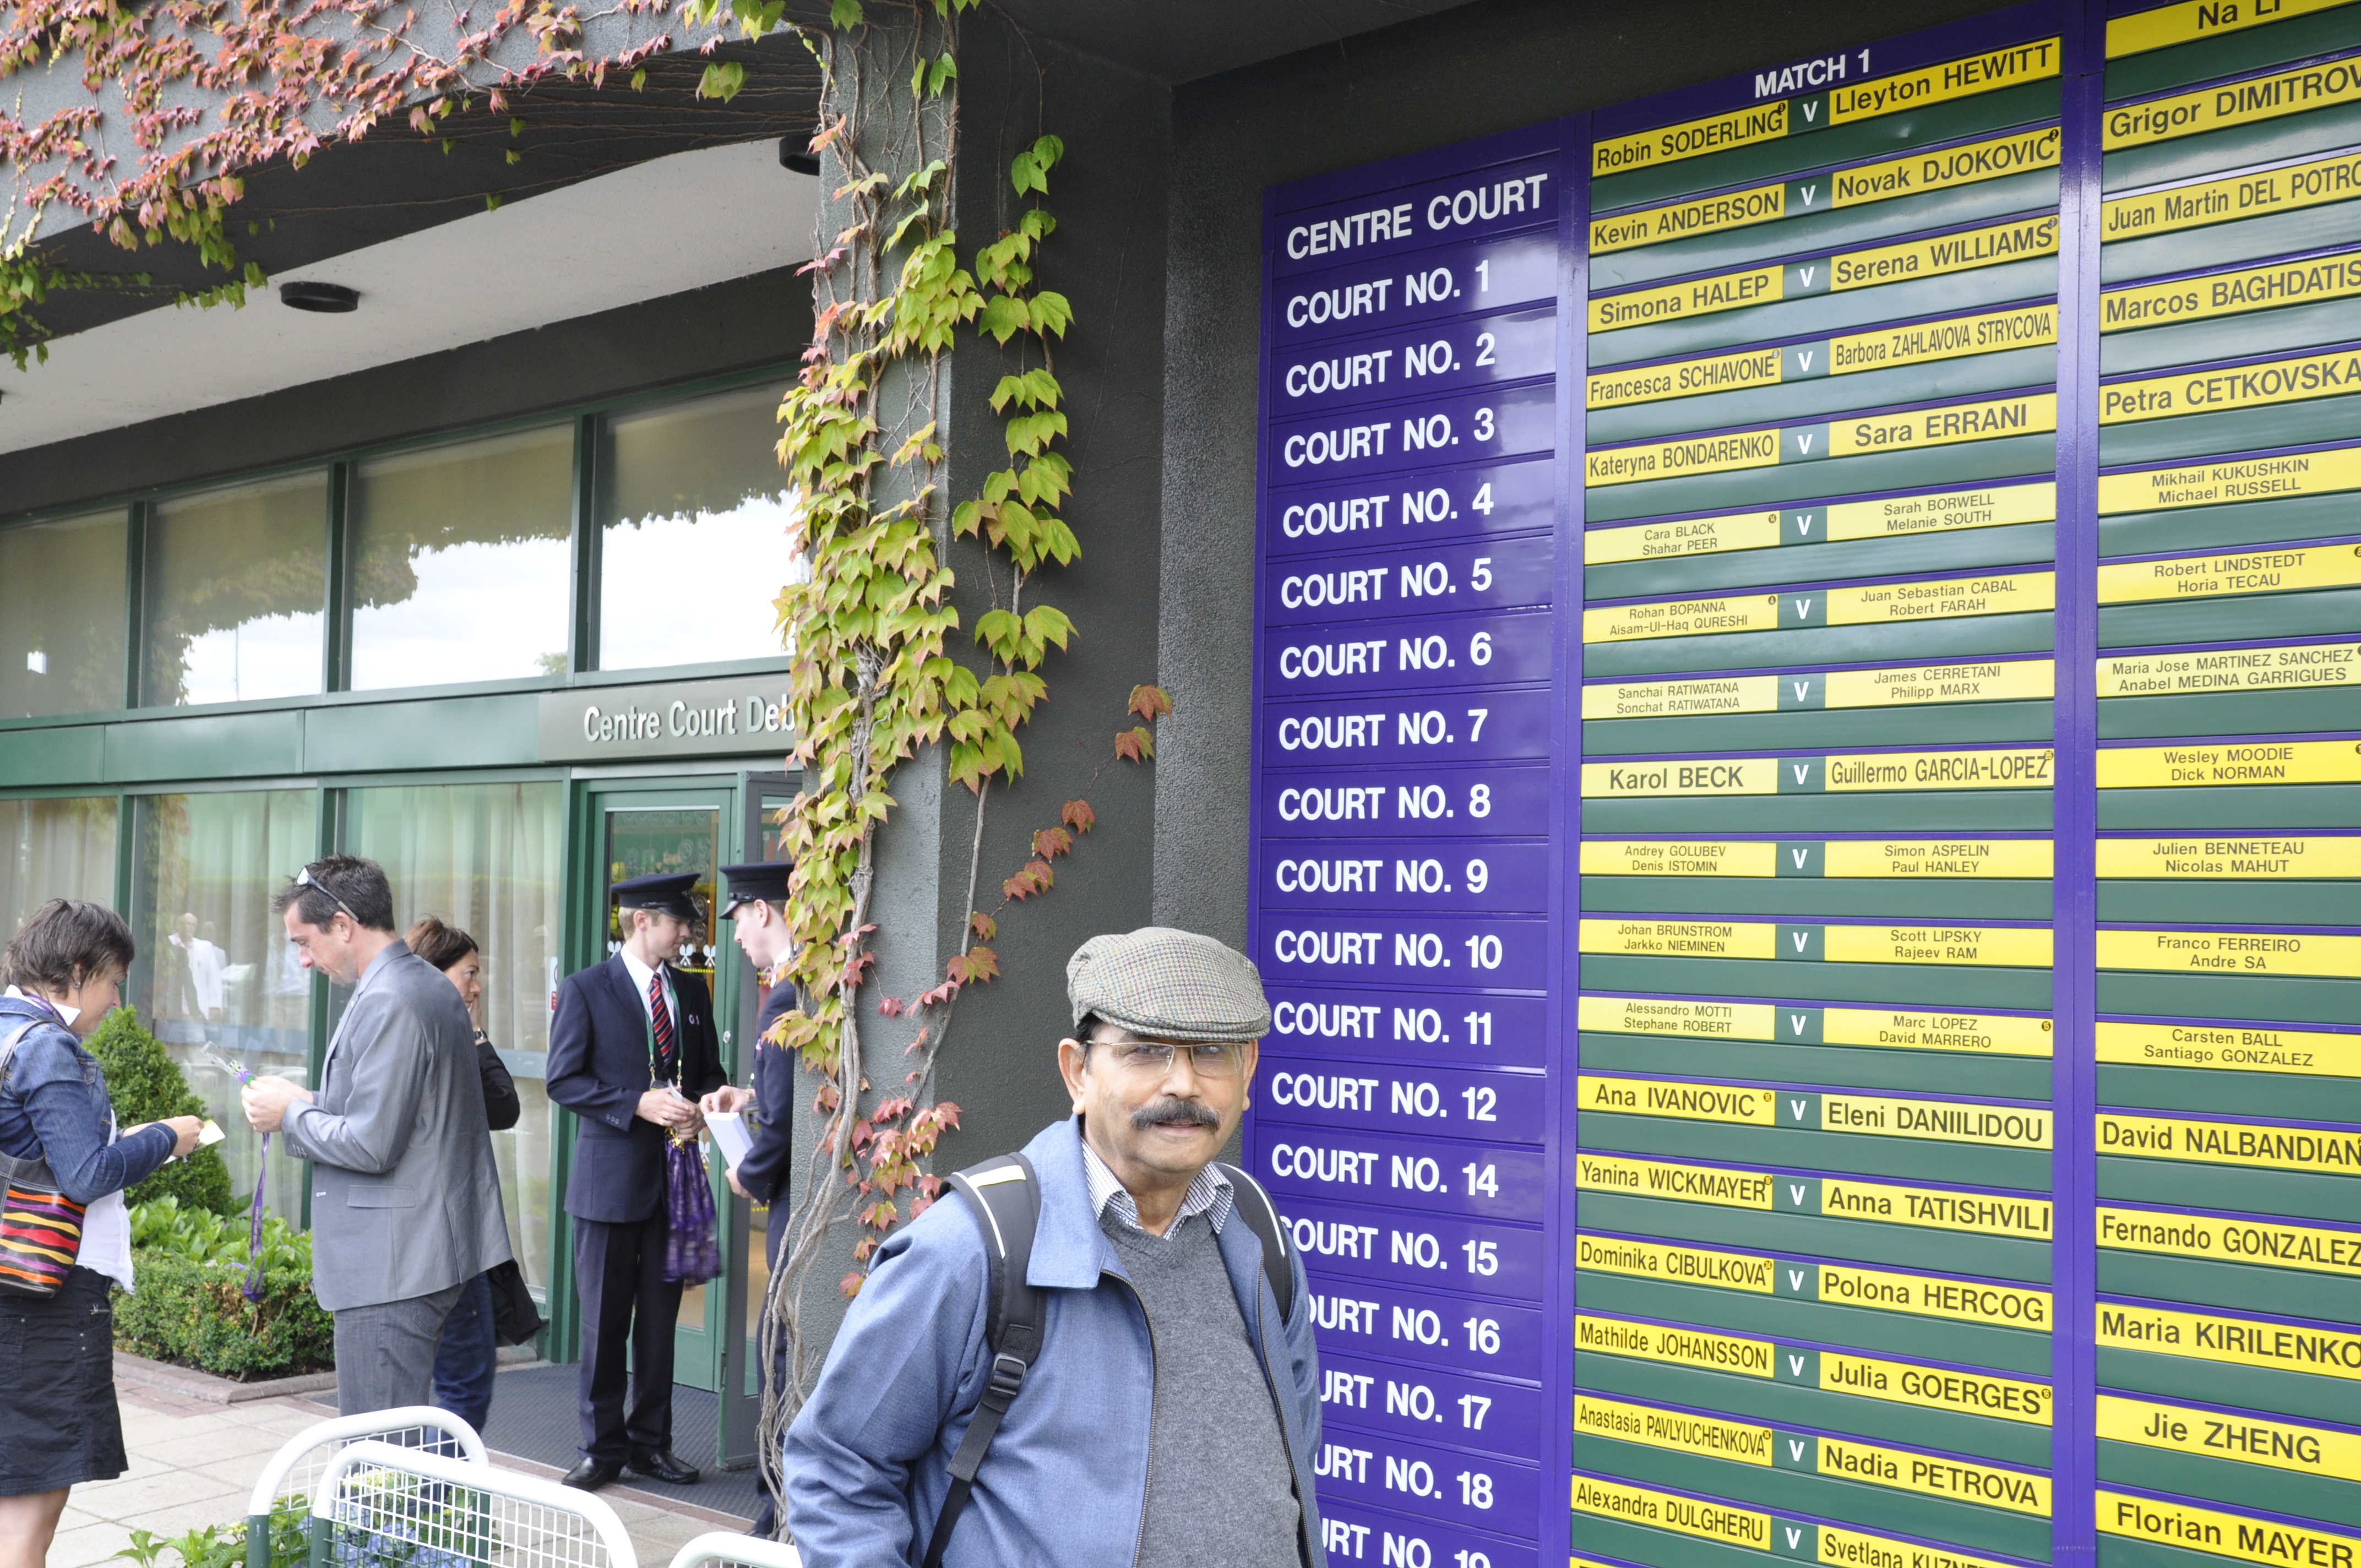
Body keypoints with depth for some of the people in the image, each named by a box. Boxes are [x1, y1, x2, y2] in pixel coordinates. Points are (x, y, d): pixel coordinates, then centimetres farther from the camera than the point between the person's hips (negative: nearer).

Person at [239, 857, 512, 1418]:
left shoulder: (385, 1004, -17)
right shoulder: (431, 988, 14)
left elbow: (371, 1145, -20)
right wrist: (314, 1103, 15)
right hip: (426, 1249, 10)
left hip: (393, 1264, -10)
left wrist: (291, 1115, -5)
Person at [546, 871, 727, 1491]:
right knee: (605, 1321, 2)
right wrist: (639, 1105, -18)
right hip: (610, 1177, -4)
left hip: (675, 1177, 4)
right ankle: (602, 1447, 13)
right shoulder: (586, 990, -3)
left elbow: (710, 1072, 18)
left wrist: (698, 1109, -4)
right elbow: (564, 1080, -8)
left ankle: (651, 1441, 20)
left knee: (660, 1318, 10)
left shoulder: (692, 992, 13)